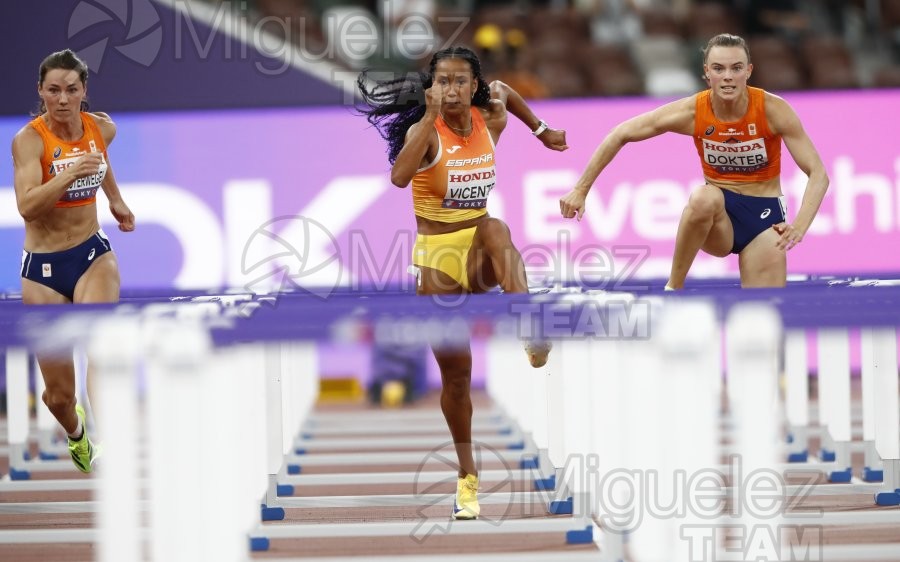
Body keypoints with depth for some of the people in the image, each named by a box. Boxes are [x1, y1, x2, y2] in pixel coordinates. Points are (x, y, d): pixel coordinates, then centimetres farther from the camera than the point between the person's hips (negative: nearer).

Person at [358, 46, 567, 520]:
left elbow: (504, 91, 25)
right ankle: (467, 477, 19)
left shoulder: (490, 122, -1)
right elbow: (399, 177, -36)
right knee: (456, 372, 3)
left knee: (496, 230, -37)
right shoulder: (425, 129, -14)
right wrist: (431, 116, -34)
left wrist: (541, 130, 28)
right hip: (437, 253, -2)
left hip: (480, 249, 2)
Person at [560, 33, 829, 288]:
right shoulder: (692, 111, -16)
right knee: (703, 197, -37)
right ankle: (673, 288, -21)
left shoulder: (772, 109, -19)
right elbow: (620, 135, -7)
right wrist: (581, 190, -8)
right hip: (717, 212, 0)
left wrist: (800, 226, -33)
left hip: (764, 213, 0)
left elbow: (818, 174, -17)